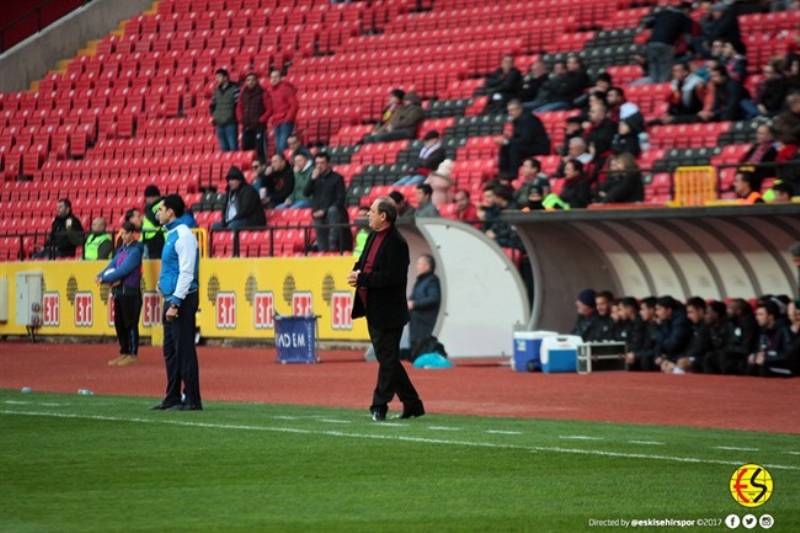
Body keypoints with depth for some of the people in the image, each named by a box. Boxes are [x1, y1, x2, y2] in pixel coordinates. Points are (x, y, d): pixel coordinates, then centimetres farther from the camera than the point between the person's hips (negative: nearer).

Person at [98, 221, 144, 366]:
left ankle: (132, 354, 2)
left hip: (130, 291, -8)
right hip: (118, 291, 8)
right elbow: (112, 265, 9)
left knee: (130, 323, -3)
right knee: (119, 323, 11)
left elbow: (123, 270, -18)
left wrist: (105, 278, -16)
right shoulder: (121, 250, 14)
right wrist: (102, 276, -10)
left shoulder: (135, 251, -11)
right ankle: (124, 353, 19)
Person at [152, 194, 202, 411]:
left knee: (185, 350, -7)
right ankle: (172, 398, 17)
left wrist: (175, 303, -22)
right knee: (170, 351, 12)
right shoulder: (171, 235, 16)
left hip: (182, 300, -10)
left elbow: (186, 273, -19)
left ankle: (192, 399, -5)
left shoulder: (184, 236, -13)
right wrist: (169, 301, 16)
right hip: (171, 299, 10)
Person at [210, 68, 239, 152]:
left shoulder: (234, 89, -6)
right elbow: (213, 105, 22)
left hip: (231, 123, -6)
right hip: (219, 124, 6)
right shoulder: (217, 90, 14)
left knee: (233, 148, -7)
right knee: (224, 148, 8)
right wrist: (213, 114, 7)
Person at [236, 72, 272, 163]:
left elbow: (269, 109, -6)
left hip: (259, 126, -5)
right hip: (246, 127, 5)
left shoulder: (263, 93, -3)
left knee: (260, 150, -10)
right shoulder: (243, 93, 12)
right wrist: (241, 119, 6)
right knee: (246, 149, 4)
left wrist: (261, 120, -12)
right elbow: (239, 108, 21)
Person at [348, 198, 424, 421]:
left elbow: (392, 277, -24)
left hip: (388, 313, -10)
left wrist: (362, 280, -20)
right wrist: (358, 271, 1)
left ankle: (380, 406, 1)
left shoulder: (396, 243, -17)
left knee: (387, 359, -3)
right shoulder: (373, 237, 12)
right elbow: (365, 263, 24)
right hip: (373, 310, 10)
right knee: (387, 359, 14)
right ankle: (412, 404, 22)